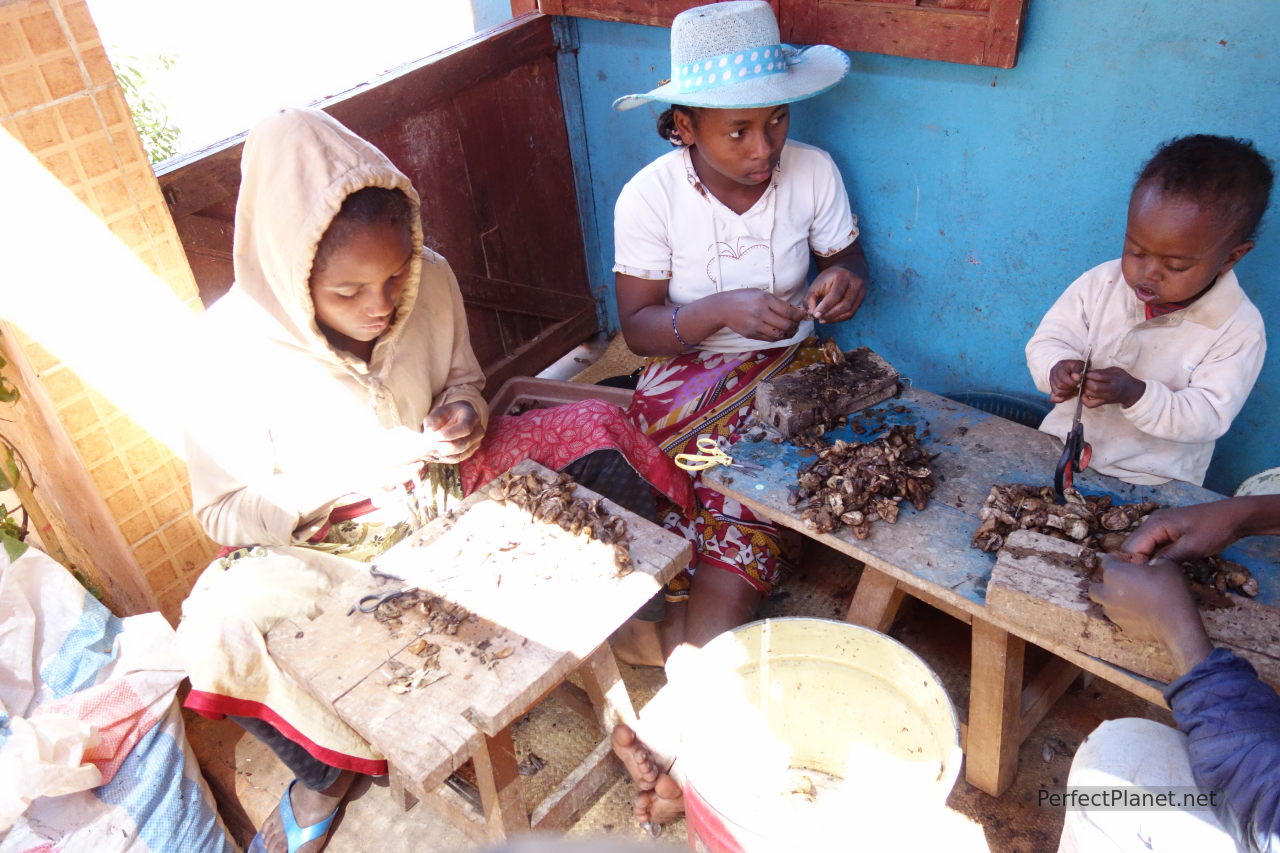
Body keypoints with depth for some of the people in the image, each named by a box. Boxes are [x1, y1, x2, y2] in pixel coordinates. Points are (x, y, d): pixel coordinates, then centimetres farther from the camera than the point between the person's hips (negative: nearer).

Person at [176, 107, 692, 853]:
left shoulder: (430, 281, -14)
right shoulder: (239, 343, -23)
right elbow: (223, 512, -14)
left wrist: (465, 413, -19)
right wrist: (347, 476, -29)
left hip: (445, 487, 3)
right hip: (323, 543, -3)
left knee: (598, 431, -13)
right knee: (220, 632, -32)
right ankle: (326, 772, 2)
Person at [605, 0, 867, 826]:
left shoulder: (812, 170, -4)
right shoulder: (650, 196, -9)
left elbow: (848, 260, 7)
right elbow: (639, 326, -8)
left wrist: (846, 281, -18)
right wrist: (725, 310, -25)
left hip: (787, 373, 1)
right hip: (688, 383, -1)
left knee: (741, 516, -21)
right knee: (743, 516, -24)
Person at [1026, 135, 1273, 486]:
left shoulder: (1238, 330, -11)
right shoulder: (1100, 284, -4)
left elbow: (1207, 417, -16)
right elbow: (1047, 341, -2)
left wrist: (1135, 394, -32)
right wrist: (1058, 368, -26)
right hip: (1065, 444, 2)